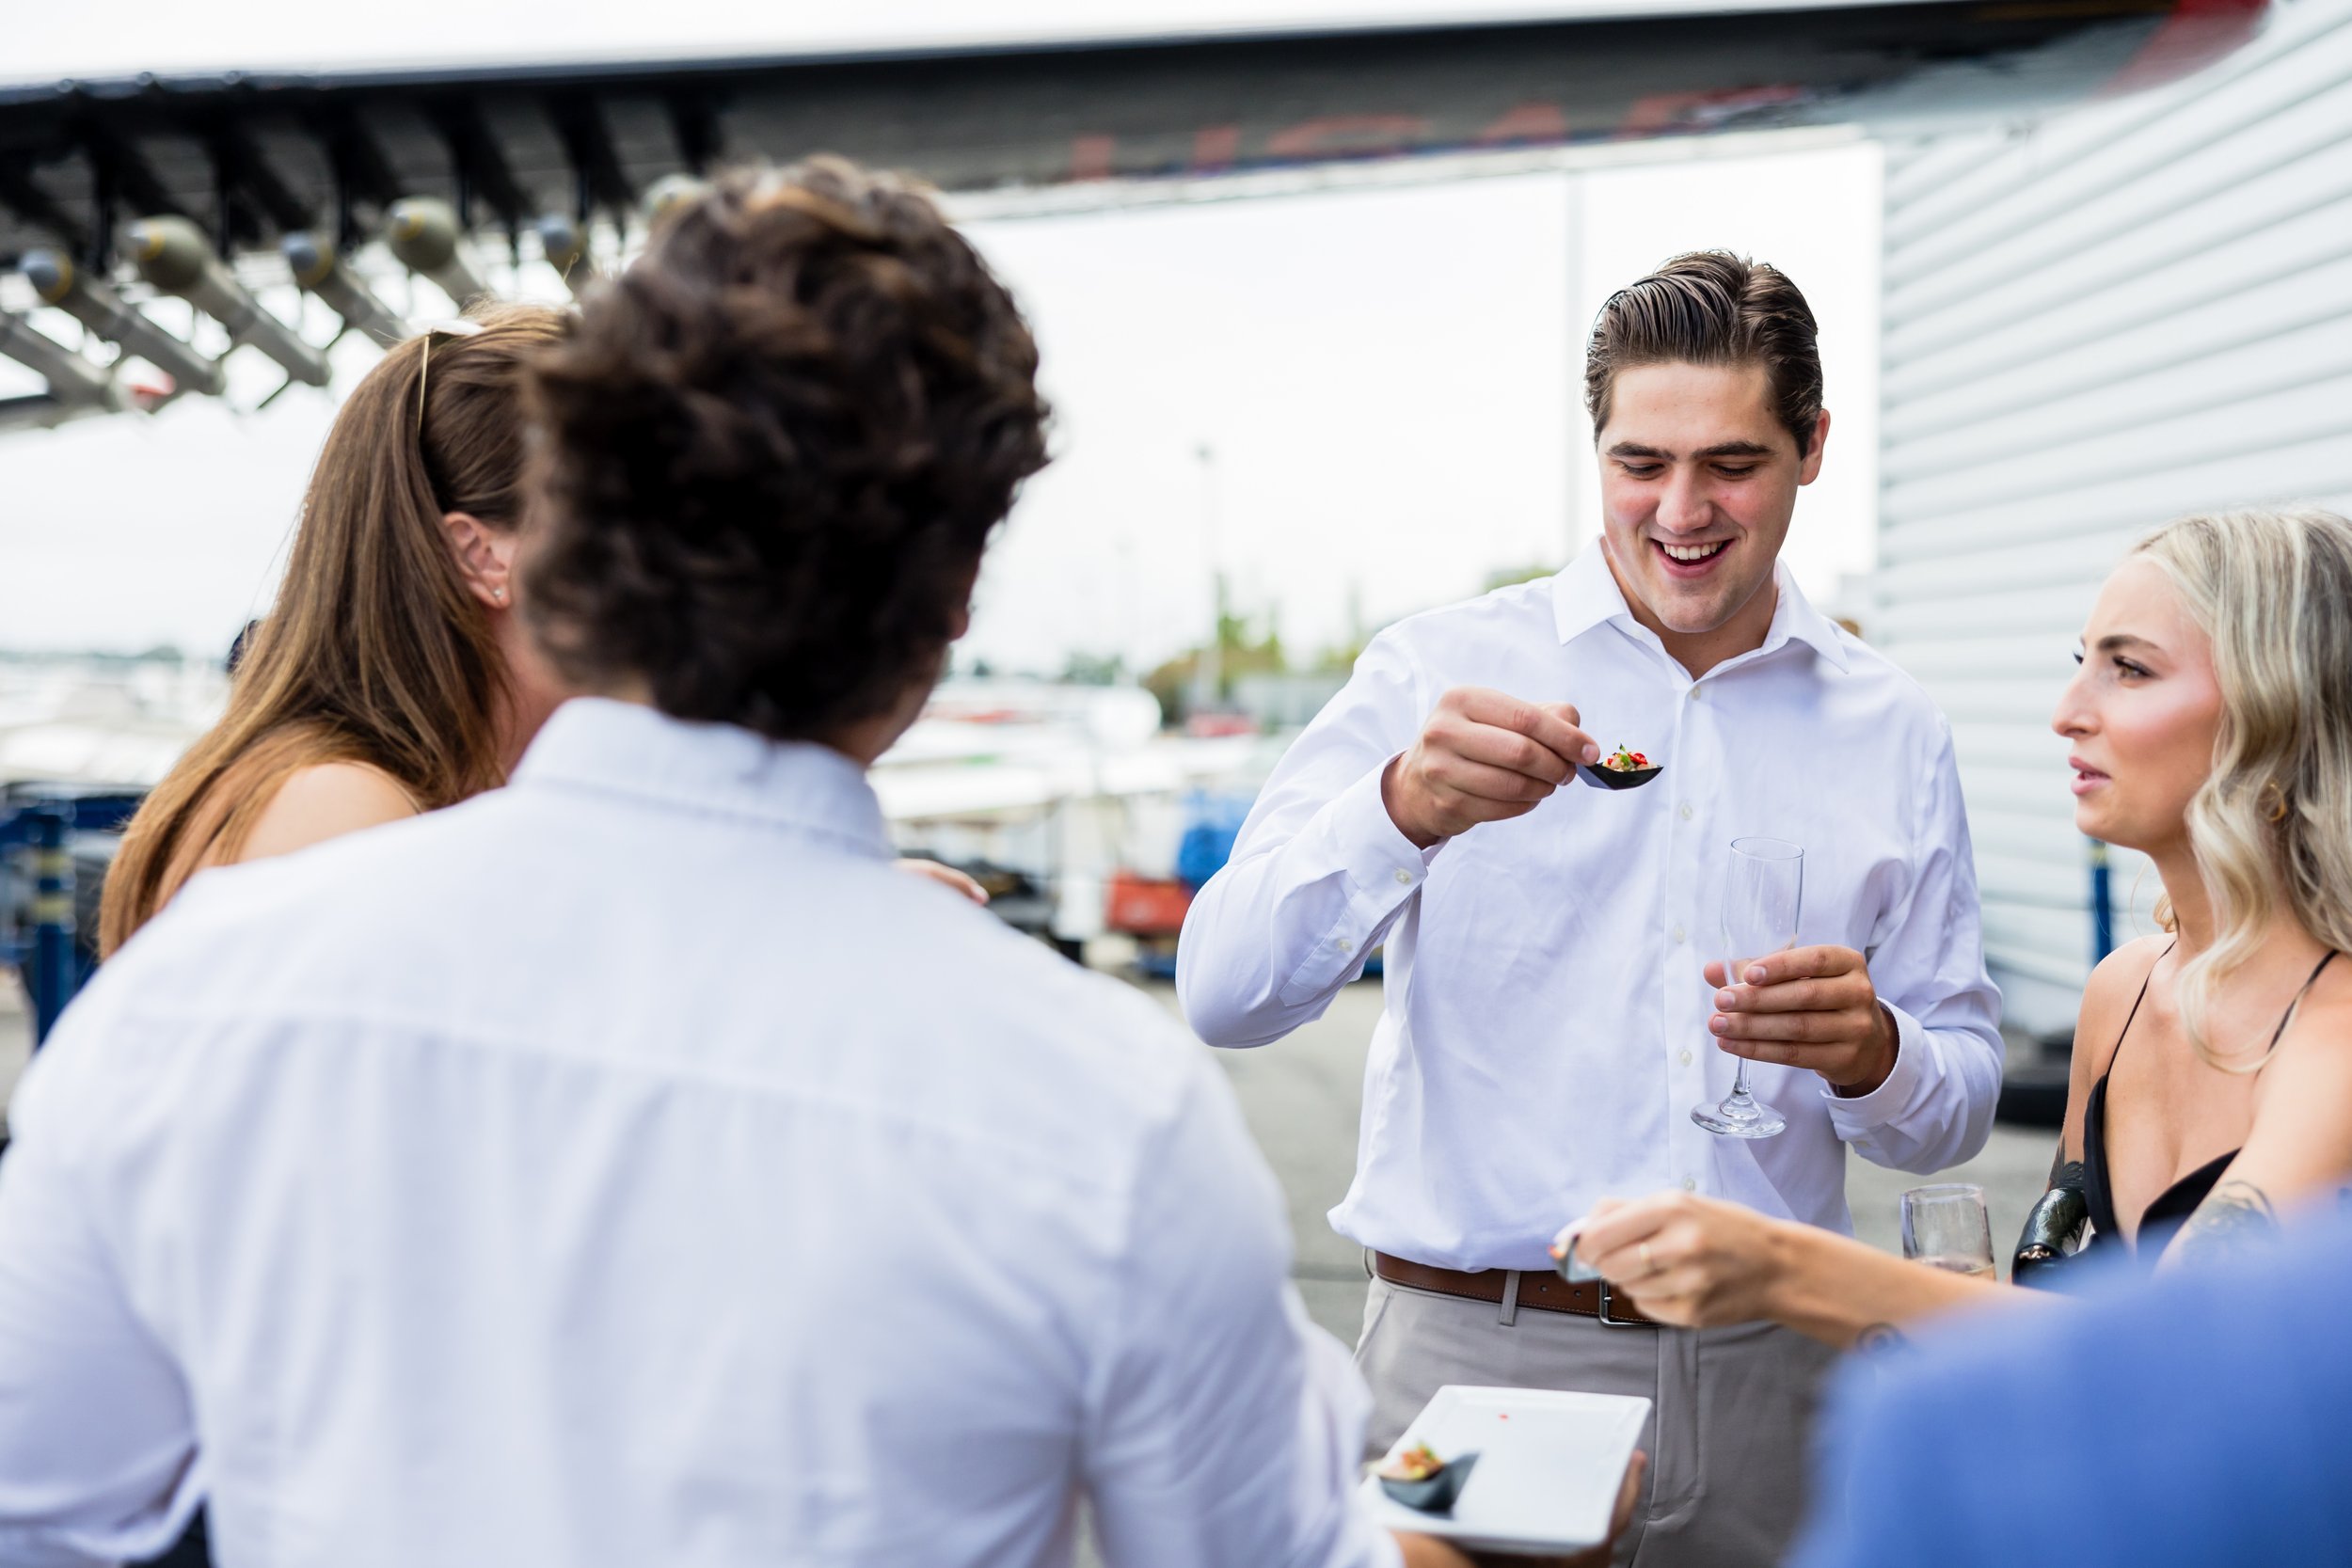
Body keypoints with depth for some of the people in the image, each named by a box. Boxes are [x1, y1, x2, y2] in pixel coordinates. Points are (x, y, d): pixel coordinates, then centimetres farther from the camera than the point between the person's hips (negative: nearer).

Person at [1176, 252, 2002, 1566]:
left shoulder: (1895, 735, 6)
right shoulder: (1444, 672, -3)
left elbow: (1961, 1106, 11)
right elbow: (1225, 995, -13)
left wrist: (1869, 1054, -12)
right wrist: (1404, 810, -30)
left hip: (1768, 1368, 3)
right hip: (1475, 1354, -2)